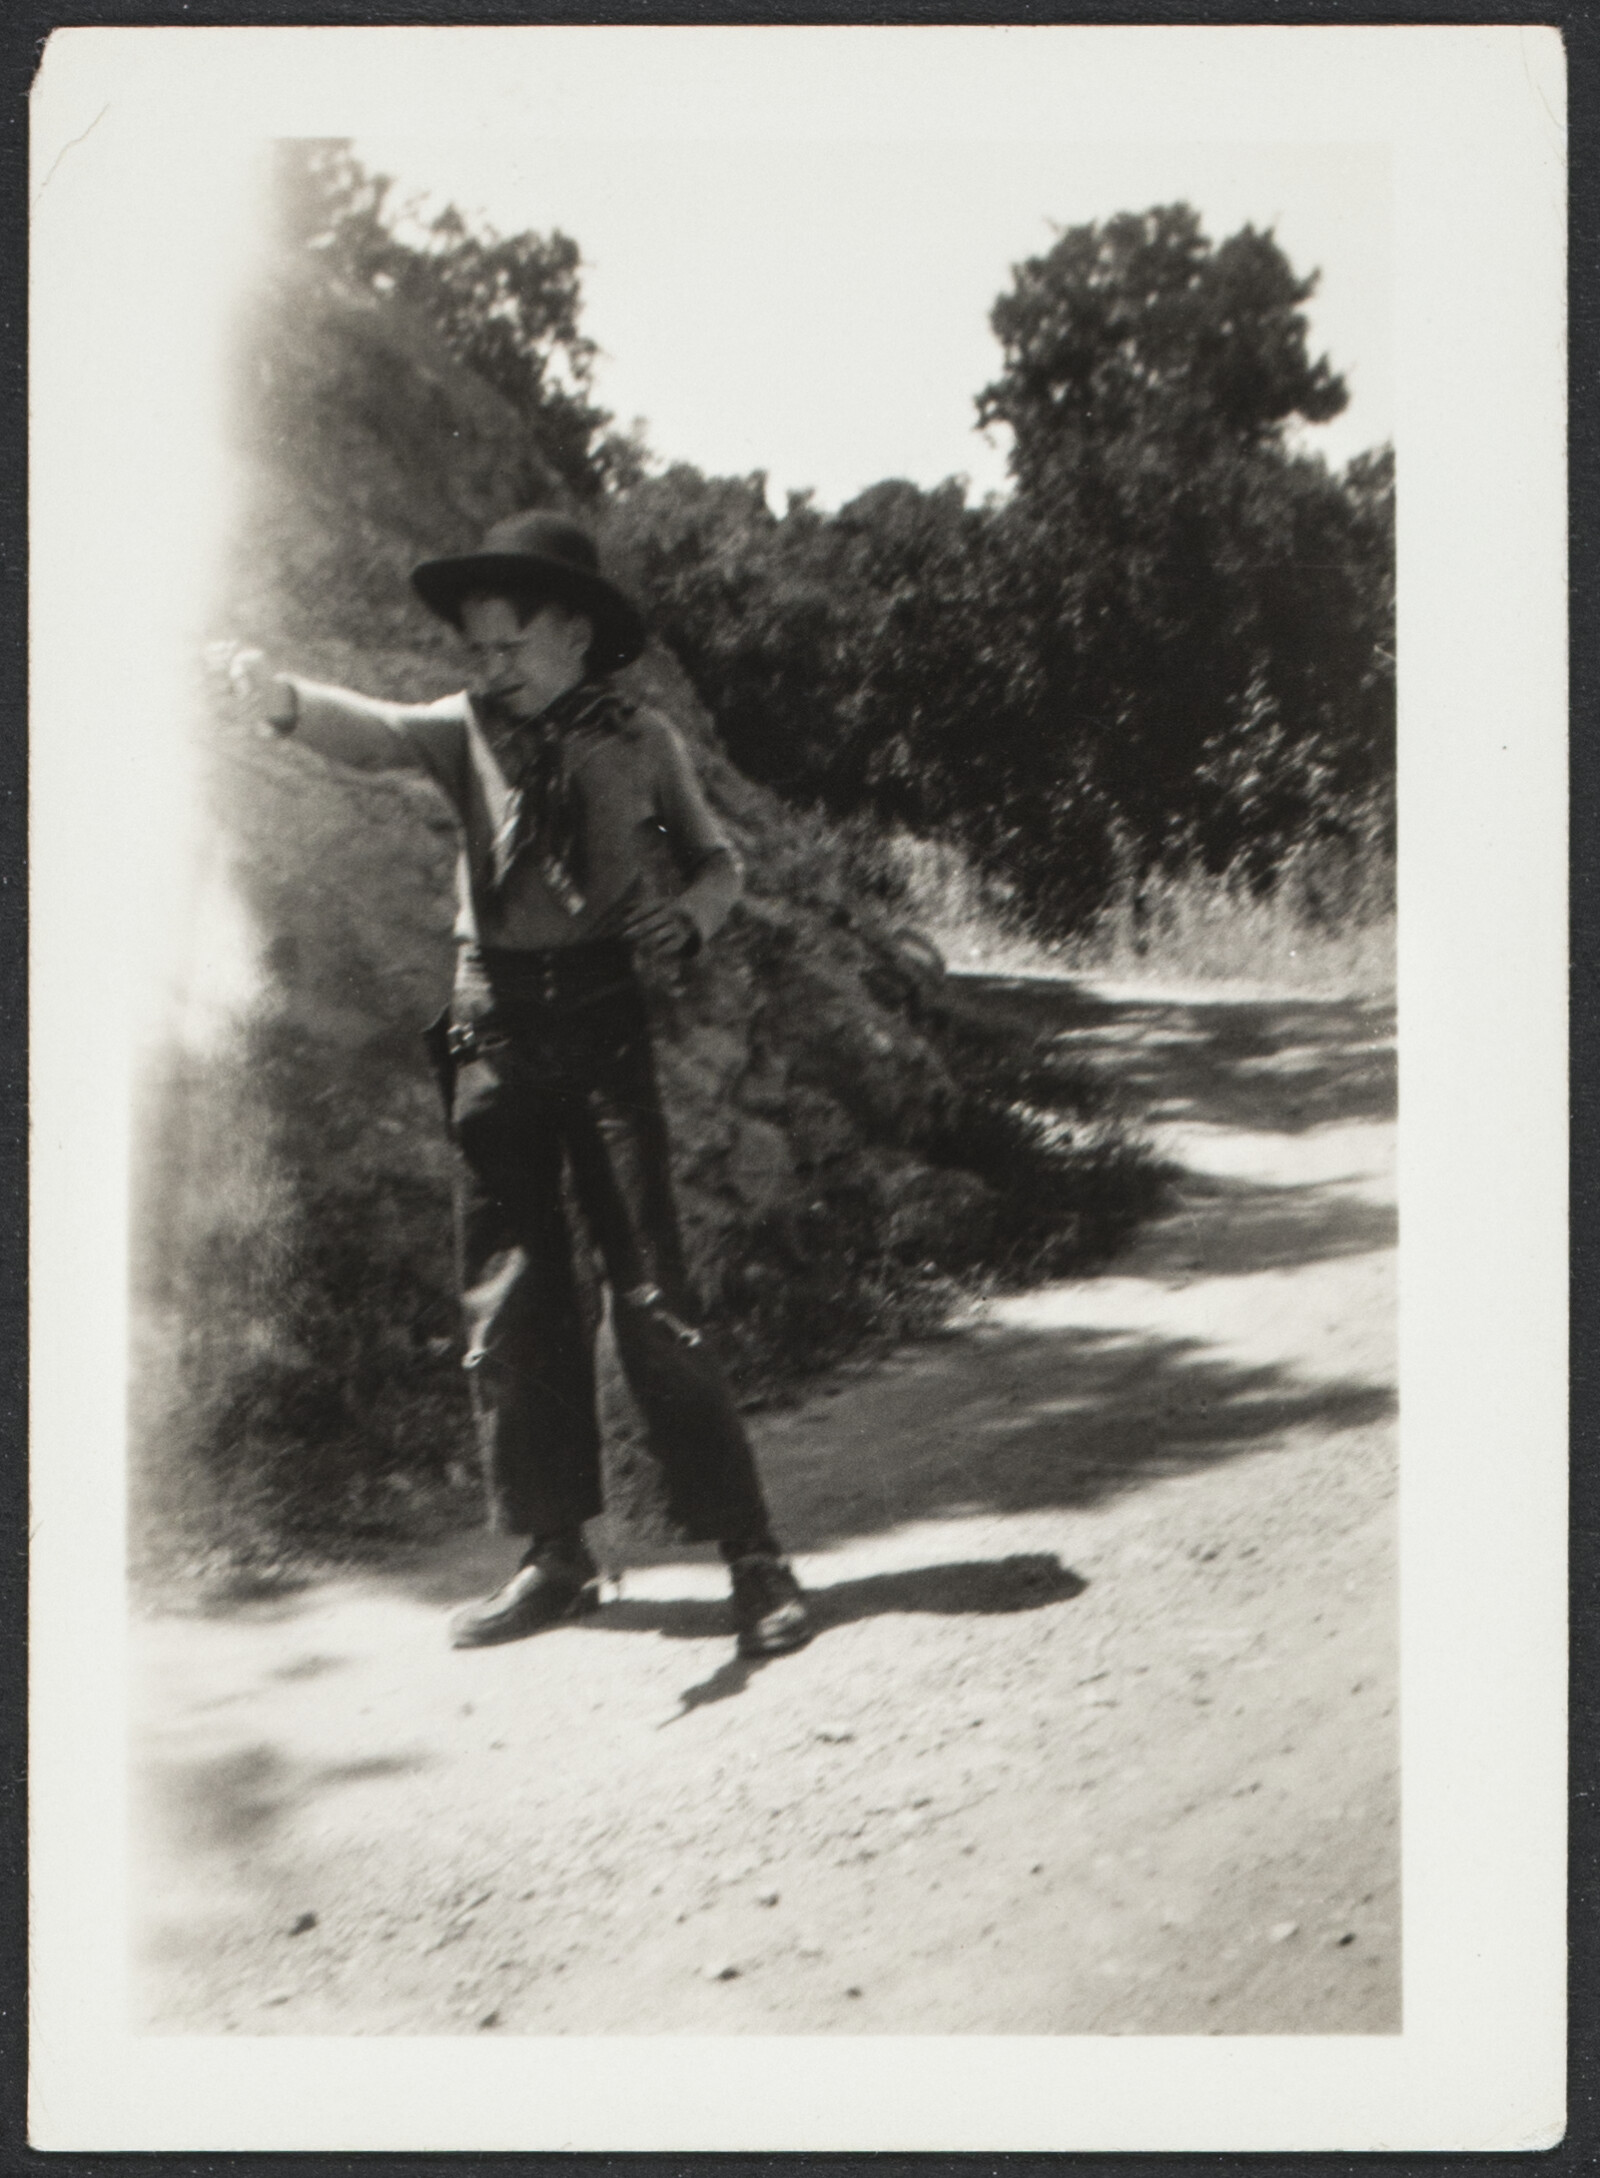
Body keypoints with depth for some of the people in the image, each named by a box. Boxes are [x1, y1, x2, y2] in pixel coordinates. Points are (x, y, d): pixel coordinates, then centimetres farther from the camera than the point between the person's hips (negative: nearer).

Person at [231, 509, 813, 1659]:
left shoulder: (640, 739, 4)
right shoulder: (469, 732, 5)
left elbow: (718, 858, 17)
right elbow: (367, 728, -16)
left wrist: (690, 913, -6)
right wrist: (277, 694, -38)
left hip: (604, 1024, -3)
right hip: (495, 1033, 3)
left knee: (654, 1292, -7)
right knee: (507, 1302, 6)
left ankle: (751, 1553, 0)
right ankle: (556, 1557, 17)